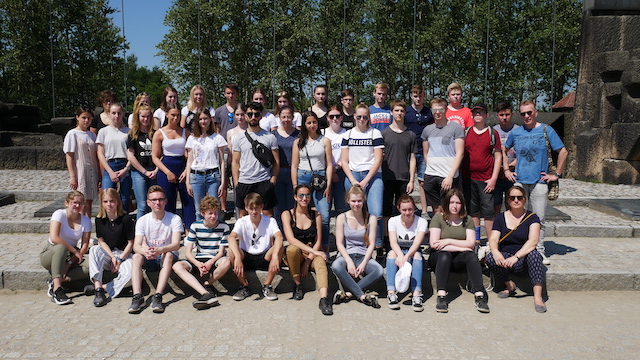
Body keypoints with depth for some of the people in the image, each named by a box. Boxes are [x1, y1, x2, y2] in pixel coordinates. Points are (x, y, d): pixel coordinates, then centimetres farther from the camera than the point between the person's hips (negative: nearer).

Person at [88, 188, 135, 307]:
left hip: (124, 254, -3)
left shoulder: (126, 219, -9)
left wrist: (120, 259, -12)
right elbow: (101, 241, 3)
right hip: (107, 254, 3)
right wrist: (112, 257, -11)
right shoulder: (99, 219, 3)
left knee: (129, 274, -34)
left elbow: (131, 243, -6)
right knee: (94, 250, -30)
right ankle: (97, 286, -38)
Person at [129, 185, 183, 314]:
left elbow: (176, 245, -20)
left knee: (168, 255, -34)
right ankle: (137, 296, -37)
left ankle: (158, 296, -42)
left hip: (168, 257, -2)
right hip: (149, 259, 2)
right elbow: (136, 245, -13)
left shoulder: (175, 219, -9)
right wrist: (146, 252, -38)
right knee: (136, 256, -28)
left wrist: (159, 250, -42)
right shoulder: (142, 221, -1)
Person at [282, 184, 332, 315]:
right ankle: (297, 285, -15)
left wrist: (307, 262, -12)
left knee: (320, 261, -32)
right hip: (296, 254, -1)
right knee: (292, 249, -35)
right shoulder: (287, 214, 0)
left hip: (313, 253, 1)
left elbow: (318, 241, 3)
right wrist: (313, 251, -25)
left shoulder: (316, 215, 8)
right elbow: (291, 239, -14)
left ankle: (324, 298, -52)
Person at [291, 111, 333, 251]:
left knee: (324, 216, -8)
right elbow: (294, 166, 9)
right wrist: (295, 187, 1)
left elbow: (329, 165, 6)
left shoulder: (325, 141, 8)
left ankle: (325, 249, 2)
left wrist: (328, 186, -2)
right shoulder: (298, 142, 10)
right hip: (303, 178, 1)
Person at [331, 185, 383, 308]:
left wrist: (363, 263, -15)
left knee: (379, 270, -32)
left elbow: (371, 244, 0)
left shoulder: (371, 219, 5)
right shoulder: (342, 218, 3)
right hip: (346, 255, -1)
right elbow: (339, 243, -1)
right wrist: (349, 262, -16)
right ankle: (362, 296, -30)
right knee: (336, 266, -37)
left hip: (363, 256, 1)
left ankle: (349, 293, -28)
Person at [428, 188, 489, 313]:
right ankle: (441, 296, -42)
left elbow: (471, 243, -3)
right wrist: (460, 247, -13)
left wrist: (449, 241, -12)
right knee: (444, 255, -35)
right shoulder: (438, 218, -1)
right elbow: (434, 244, -12)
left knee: (471, 255, -28)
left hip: (459, 259, 3)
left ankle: (479, 295, -38)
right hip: (439, 258, -3)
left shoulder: (467, 219, 10)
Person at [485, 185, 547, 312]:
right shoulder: (501, 218, 9)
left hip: (524, 260, -2)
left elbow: (533, 241, -16)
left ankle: (538, 296, -34)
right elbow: (493, 239, -2)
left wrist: (516, 257, -31)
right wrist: (496, 252, -27)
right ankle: (509, 285, -6)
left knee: (534, 254, -34)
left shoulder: (532, 218, 1)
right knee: (490, 258, -29)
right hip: (505, 258, 2)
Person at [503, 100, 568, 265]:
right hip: (519, 181, 2)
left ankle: (539, 251, 13)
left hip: (539, 182, -2)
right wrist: (506, 170, 12)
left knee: (539, 219, 1)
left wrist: (556, 174, -1)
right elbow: (503, 150, 22)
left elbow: (563, 152, 3)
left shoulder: (546, 130, 1)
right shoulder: (516, 132, 8)